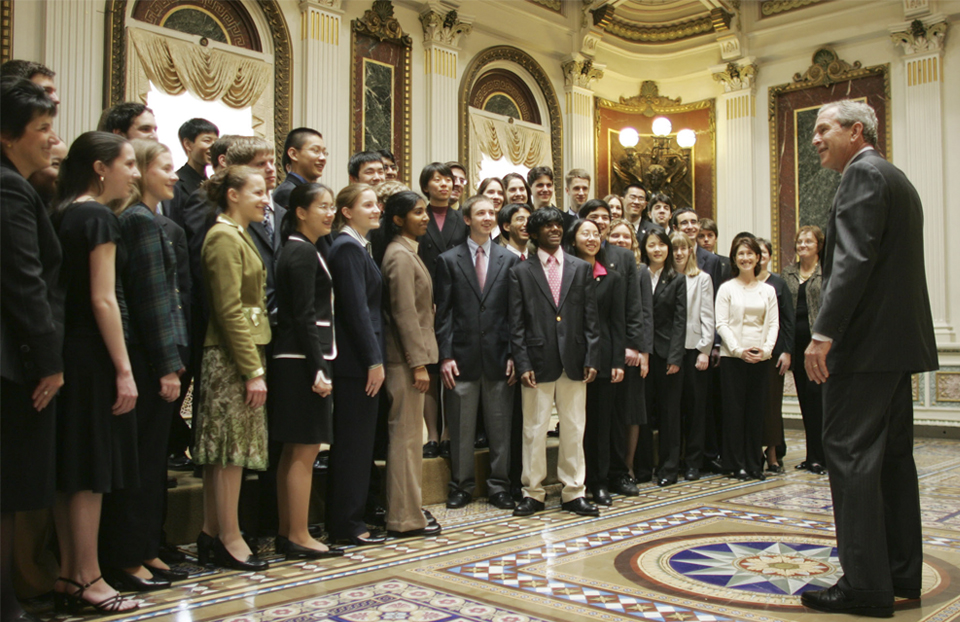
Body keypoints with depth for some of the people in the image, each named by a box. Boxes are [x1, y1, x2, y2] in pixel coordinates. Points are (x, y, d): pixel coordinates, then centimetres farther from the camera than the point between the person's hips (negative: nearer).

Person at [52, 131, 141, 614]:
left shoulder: (63, 215, 13)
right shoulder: (99, 218, -12)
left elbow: (71, 292, 13)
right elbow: (103, 301, -17)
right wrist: (124, 370, -16)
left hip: (67, 353, 9)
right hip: (94, 357, -9)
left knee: (71, 470, 12)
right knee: (91, 471, -1)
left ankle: (67, 575, 21)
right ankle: (88, 580, 7)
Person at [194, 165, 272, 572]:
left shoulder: (239, 235, 18)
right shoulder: (224, 238, -12)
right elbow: (229, 311, -18)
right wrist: (253, 370, -19)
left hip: (244, 352, 10)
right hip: (231, 356, -10)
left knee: (222, 449, 13)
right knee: (231, 449, -3)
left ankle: (211, 535, 21)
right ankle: (229, 540, 7)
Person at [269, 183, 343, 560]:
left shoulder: (301, 250, 18)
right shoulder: (303, 253, -12)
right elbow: (304, 316, -18)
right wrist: (318, 369, -20)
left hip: (297, 361, 10)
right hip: (302, 361, -10)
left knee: (294, 451, 12)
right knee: (304, 451, -4)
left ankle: (286, 533, 19)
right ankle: (298, 537, 3)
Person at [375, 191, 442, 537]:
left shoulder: (407, 253, 17)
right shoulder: (400, 255, -13)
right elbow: (404, 314, -18)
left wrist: (421, 359, 15)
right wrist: (419, 363, -19)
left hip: (409, 357, 10)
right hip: (405, 358, -10)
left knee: (407, 435, 13)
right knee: (406, 436, -4)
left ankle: (405, 512, 22)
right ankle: (405, 519, 4)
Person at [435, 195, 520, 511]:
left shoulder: (509, 260, 8)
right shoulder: (449, 260, 5)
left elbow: (516, 311, 5)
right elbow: (443, 312, 1)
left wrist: (514, 354, -2)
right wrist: (445, 355, -6)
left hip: (499, 355, 1)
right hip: (462, 356, -1)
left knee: (500, 426, 7)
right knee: (461, 428, 7)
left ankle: (499, 487, 19)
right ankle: (461, 485, 21)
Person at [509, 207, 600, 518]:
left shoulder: (582, 268, 9)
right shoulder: (521, 272, 4)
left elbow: (591, 318, 7)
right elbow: (516, 324, 0)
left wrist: (592, 359, 0)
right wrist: (522, 363, -8)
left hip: (574, 362, 2)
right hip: (538, 361, -2)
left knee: (574, 430, 8)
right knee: (534, 430, 4)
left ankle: (573, 492, 19)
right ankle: (533, 493, 16)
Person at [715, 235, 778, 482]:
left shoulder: (768, 290, 11)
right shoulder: (727, 288, 2)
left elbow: (773, 323, 5)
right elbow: (721, 324, -4)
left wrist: (766, 349, -11)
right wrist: (738, 350, -15)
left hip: (760, 358, 3)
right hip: (732, 357, -3)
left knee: (756, 409, 6)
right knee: (734, 409, 0)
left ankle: (754, 463, 14)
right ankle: (736, 464, 8)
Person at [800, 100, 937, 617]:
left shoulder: (863, 173, -9)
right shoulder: (897, 179, 22)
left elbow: (854, 259, -21)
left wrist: (823, 333, -23)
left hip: (866, 341, -10)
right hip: (898, 340, 10)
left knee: (851, 455, -7)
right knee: (892, 456, 13)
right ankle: (902, 574, 21)